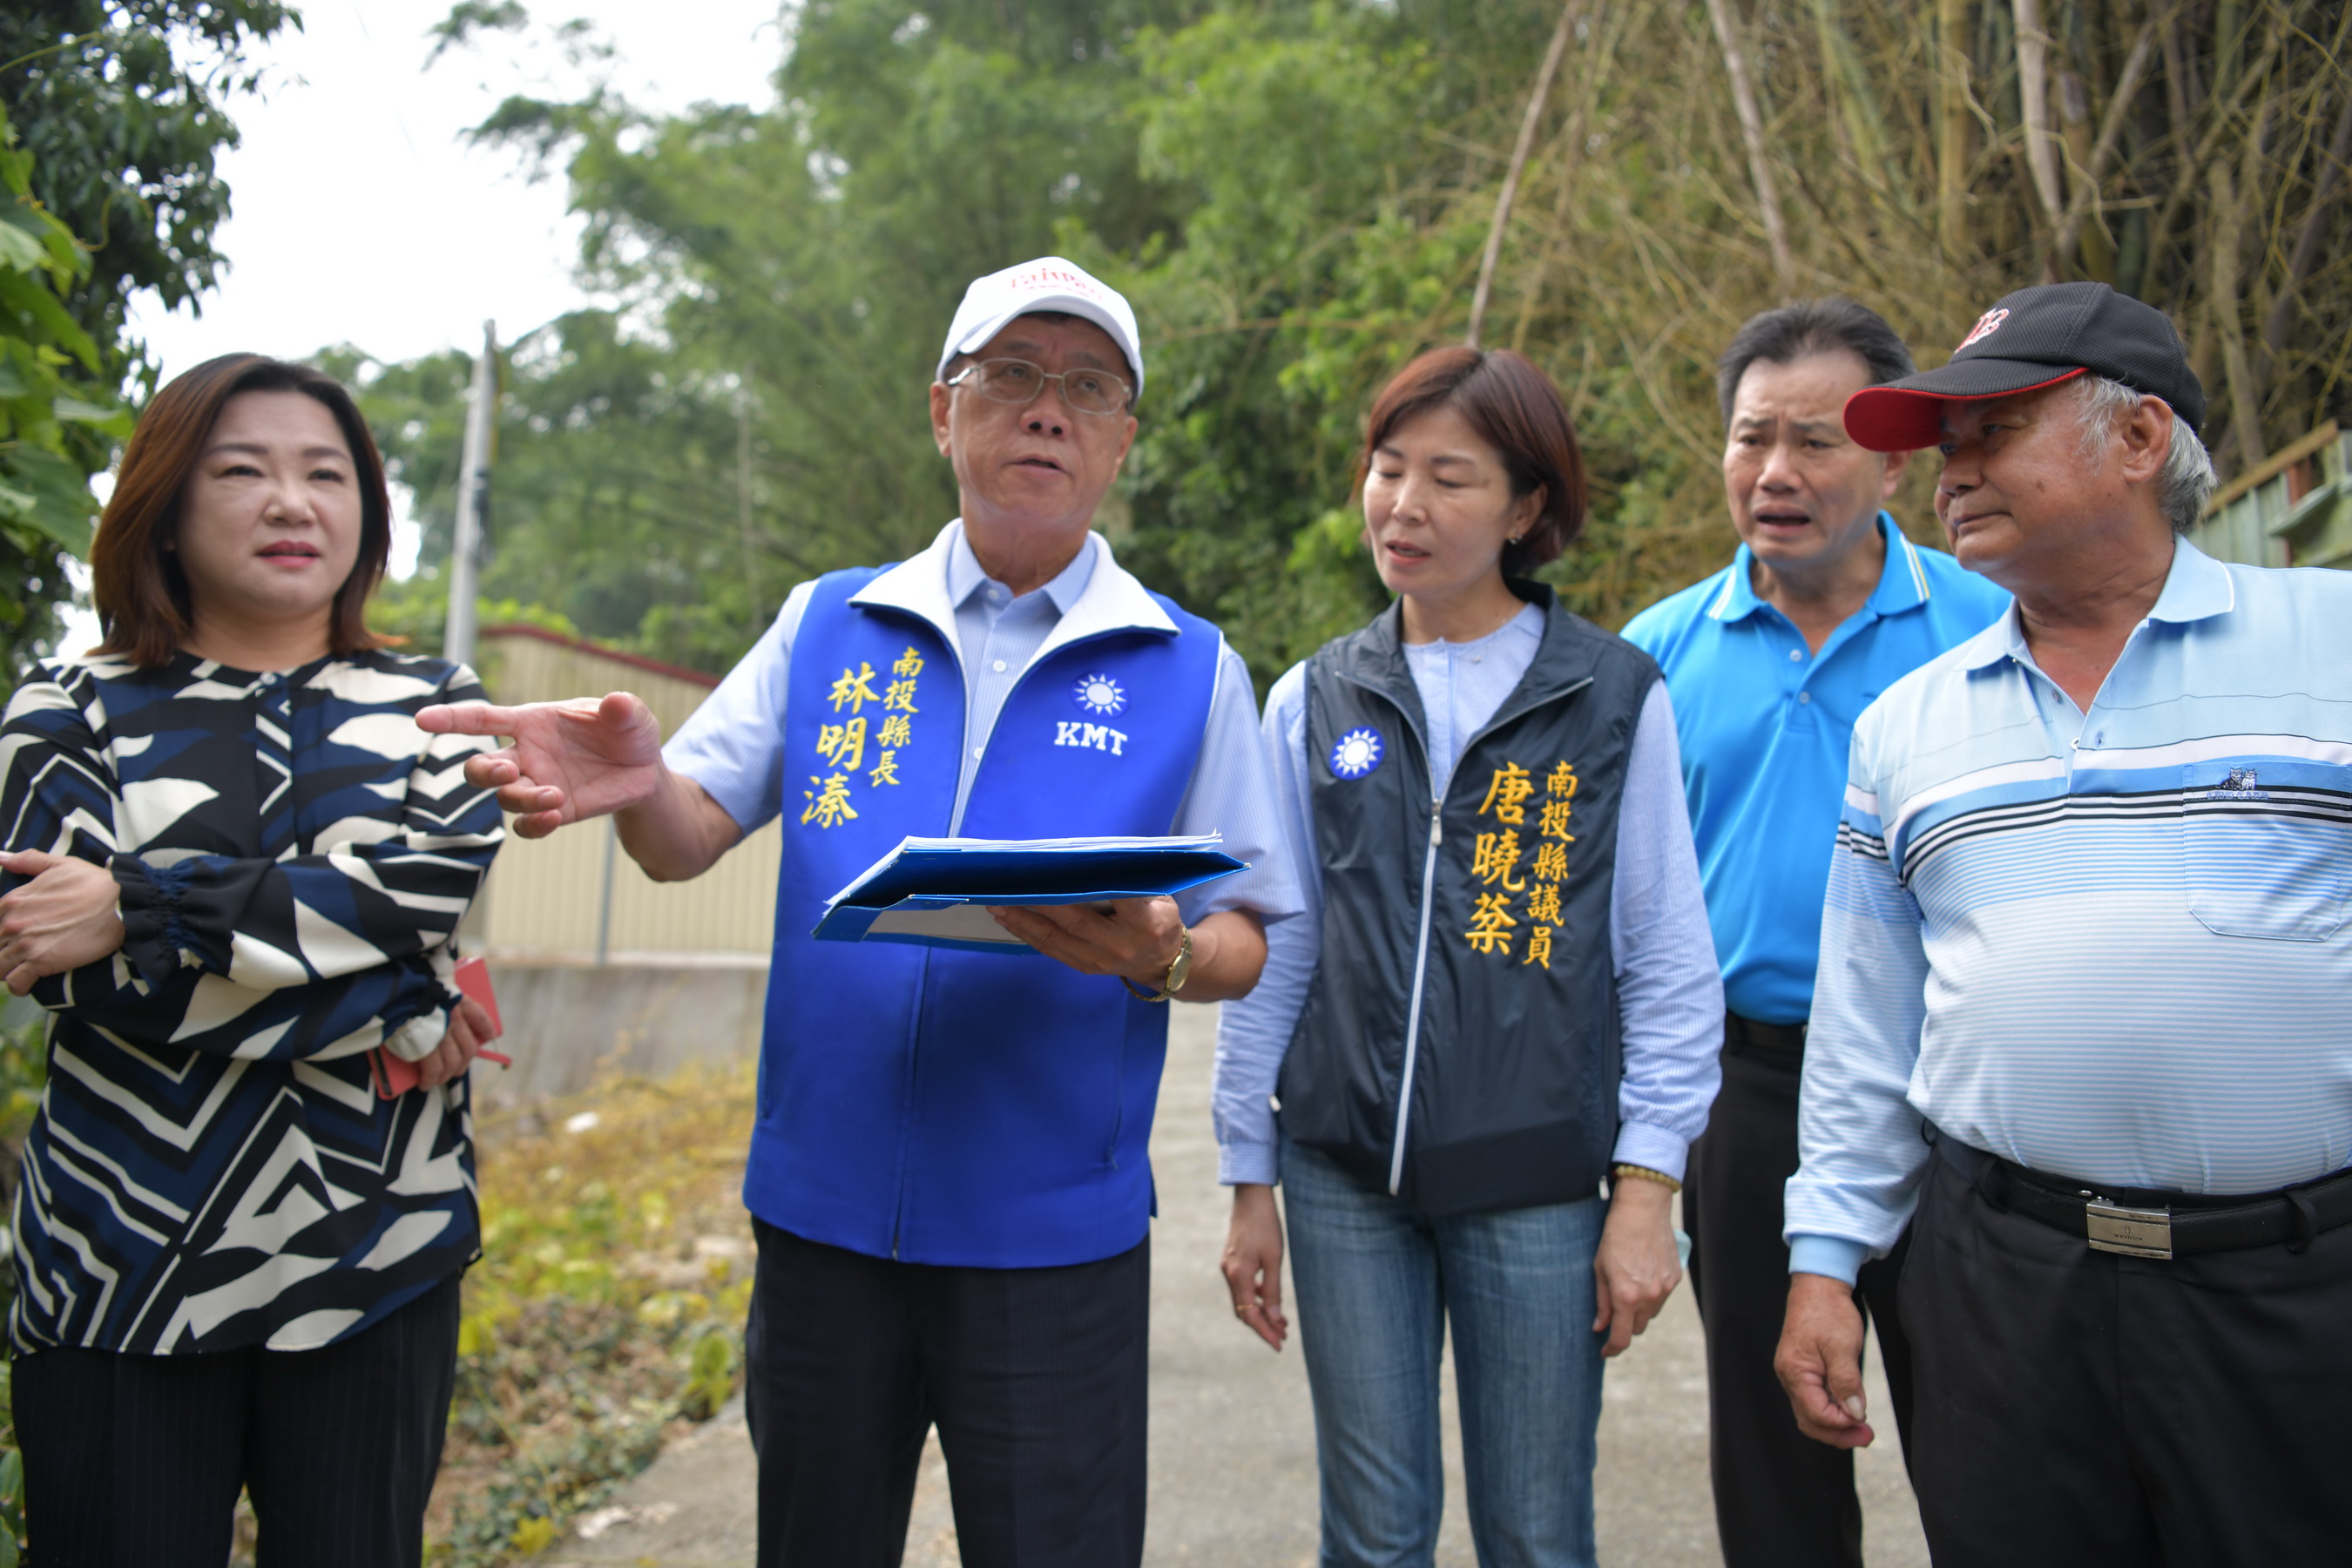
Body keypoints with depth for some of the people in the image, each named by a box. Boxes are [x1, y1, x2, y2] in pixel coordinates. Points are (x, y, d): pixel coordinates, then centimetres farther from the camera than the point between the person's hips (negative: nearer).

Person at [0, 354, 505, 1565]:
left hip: (373, 1268, 1)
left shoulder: (433, 710, 9)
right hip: (121, 1271, 0)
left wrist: (137, 909, -15)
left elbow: (409, 893, -11)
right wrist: (398, 1012, -13)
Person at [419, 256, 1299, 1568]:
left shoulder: (1190, 668, 1)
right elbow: (694, 833, 1)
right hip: (823, 1208, 2)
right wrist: (637, 786, -23)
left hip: (1052, 1237, -2)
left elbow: (1248, 942, 1)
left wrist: (1160, 956, -21)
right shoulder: (829, 626, 7)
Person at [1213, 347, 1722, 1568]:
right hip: (1345, 1179, 2)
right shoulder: (1314, 702, 7)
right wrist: (1249, 1182, 9)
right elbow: (1270, 958, 9)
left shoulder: (1616, 699, -1)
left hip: (1537, 1184, -2)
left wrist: (1646, 1191, -5)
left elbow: (1669, 964, 0)